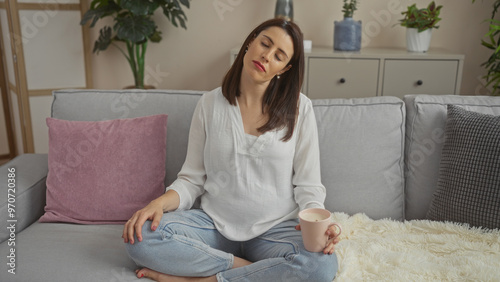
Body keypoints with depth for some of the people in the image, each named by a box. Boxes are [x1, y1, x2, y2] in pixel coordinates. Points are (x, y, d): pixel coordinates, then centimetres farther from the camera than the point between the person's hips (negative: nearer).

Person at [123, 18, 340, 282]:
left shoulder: (299, 108, -3)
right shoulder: (210, 104, 2)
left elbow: (308, 185, -1)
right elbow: (192, 179, 3)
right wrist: (159, 203, -16)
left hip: (275, 228, 0)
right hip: (214, 223, 1)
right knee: (141, 237, -24)